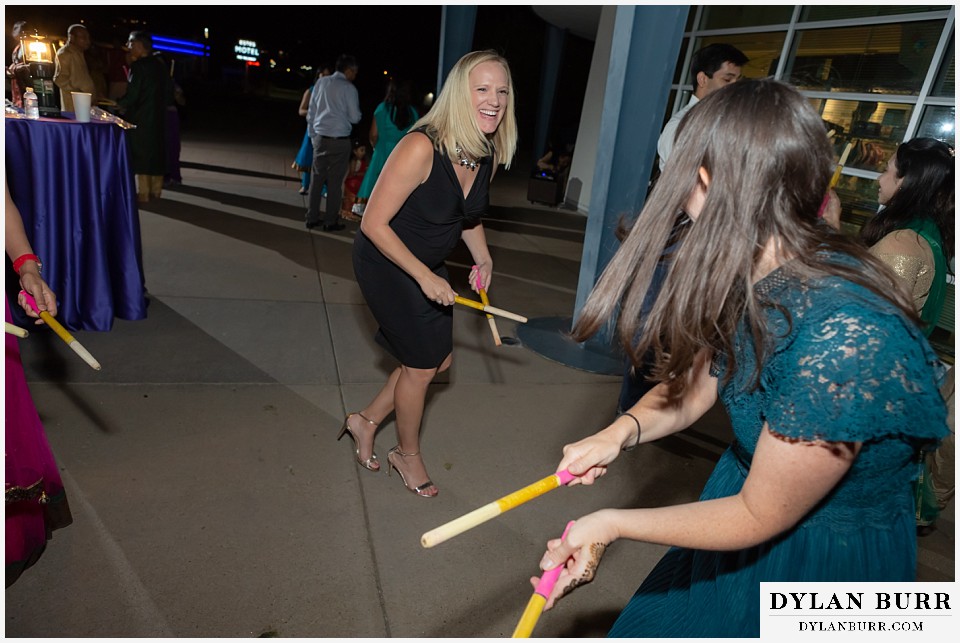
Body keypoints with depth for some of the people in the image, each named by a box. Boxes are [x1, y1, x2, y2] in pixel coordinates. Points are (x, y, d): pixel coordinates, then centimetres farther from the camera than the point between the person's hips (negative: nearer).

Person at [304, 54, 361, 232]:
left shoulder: (321, 82, 7)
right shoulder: (348, 88, -8)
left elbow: (311, 112, 10)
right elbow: (355, 117, -6)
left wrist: (313, 135, 18)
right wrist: (358, 114, 17)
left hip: (320, 138, 5)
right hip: (339, 141, -5)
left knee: (317, 178, 11)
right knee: (335, 181, 3)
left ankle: (312, 218, 17)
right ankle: (330, 222, 8)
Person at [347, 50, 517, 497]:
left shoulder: (490, 155, -6)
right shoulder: (421, 147, -30)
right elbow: (373, 223, -26)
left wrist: (483, 259, -3)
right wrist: (426, 277, -25)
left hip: (428, 266, 8)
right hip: (385, 263, -8)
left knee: (439, 360, 14)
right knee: (421, 365, 1)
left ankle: (366, 422, 34)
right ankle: (408, 455, 28)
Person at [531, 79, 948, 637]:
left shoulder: (844, 337, -36)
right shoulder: (752, 277, -10)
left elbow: (760, 517, -26)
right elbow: (694, 384, 0)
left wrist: (612, 523, -18)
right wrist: (623, 430, -19)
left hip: (826, 560, -6)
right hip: (749, 490, 6)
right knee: (649, 627, 21)